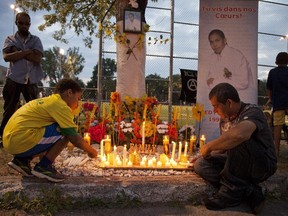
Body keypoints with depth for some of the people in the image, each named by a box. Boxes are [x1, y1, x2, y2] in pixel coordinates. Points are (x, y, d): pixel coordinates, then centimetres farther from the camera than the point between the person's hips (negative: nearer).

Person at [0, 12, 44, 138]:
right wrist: (27, 52, -13)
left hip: (31, 80, 1)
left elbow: (37, 59, -7)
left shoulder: (35, 40, 9)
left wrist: (18, 52, -8)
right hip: (14, 79, 0)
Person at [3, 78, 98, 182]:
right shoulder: (60, 105, -8)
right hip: (21, 141, -10)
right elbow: (75, 139, -8)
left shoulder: (48, 101, 21)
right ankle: (43, 166, -3)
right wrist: (91, 151, 7)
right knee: (66, 132, -8)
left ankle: (22, 160, 14)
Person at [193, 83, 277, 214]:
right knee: (200, 164, -9)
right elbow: (224, 146, 19)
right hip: (238, 166, 8)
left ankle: (232, 190, -17)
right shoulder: (225, 119, 3)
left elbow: (239, 134, -44)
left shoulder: (252, 112, -21)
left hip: (263, 165, -8)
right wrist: (206, 154, 10)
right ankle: (248, 191, -13)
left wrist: (209, 146, -31)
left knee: (237, 141, -34)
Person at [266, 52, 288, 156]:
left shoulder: (272, 72, 4)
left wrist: (270, 98, 24)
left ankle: (276, 149, 2)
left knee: (277, 126, 1)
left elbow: (269, 88, 9)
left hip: (277, 102, 1)